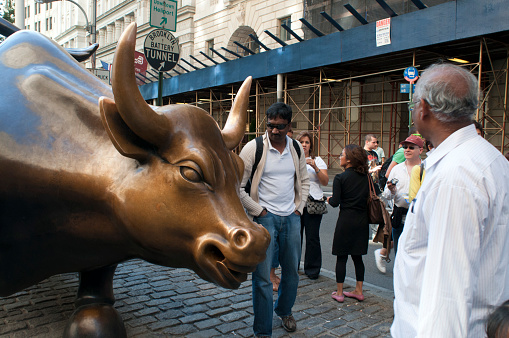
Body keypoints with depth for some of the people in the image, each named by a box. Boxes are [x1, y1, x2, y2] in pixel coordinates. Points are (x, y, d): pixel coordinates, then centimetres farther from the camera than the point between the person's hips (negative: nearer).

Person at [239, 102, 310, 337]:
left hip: (291, 218, 5)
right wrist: (258, 211, -9)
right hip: (265, 218, -5)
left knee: (292, 271, 17)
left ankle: (284, 310, 44)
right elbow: (236, 187, -10)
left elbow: (304, 180, 18)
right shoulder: (254, 148, -11)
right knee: (262, 276, -1)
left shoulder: (296, 148, 5)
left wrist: (299, 208, 8)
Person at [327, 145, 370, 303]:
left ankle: (339, 293, 12)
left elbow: (335, 202, -13)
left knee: (341, 257, 5)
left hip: (346, 220, -5)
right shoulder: (366, 176, 2)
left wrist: (329, 199, 8)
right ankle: (359, 291, 22)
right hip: (363, 220, 5)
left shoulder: (340, 178, -11)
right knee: (357, 256, 15)